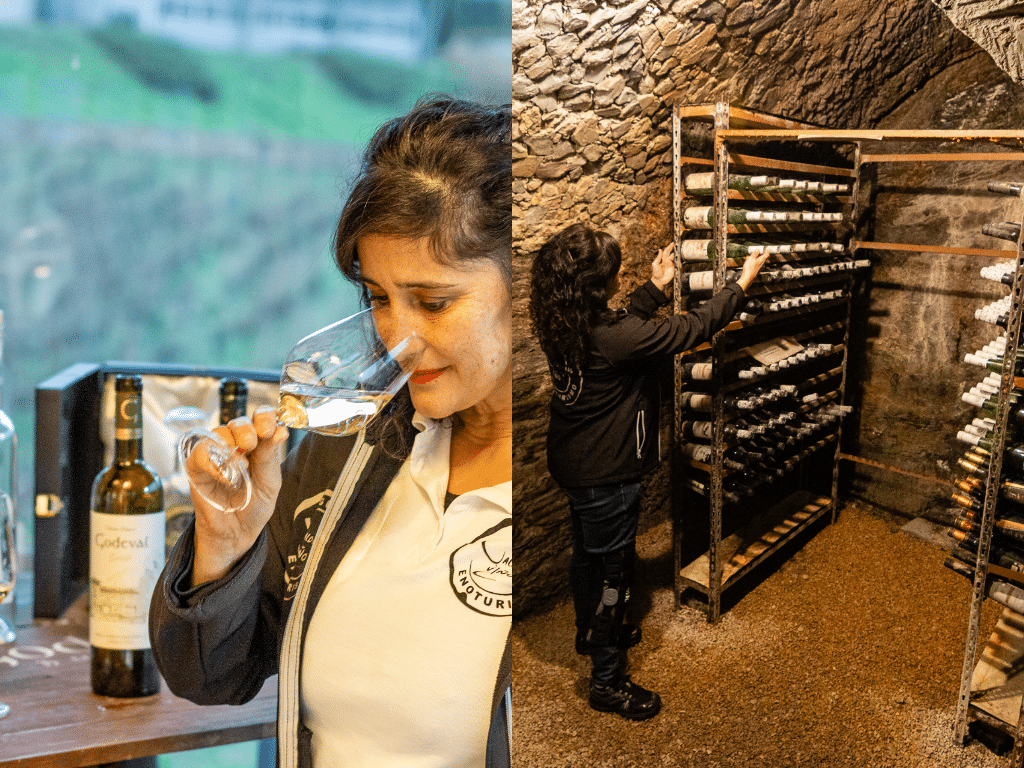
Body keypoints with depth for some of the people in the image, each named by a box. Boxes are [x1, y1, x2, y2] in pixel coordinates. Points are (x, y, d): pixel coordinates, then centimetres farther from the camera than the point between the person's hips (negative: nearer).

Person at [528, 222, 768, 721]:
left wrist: (656, 287, 17)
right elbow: (692, 329, -21)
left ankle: (592, 632, 50)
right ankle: (606, 681, 21)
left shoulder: (561, 325, -7)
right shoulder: (615, 338, -31)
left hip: (571, 464, 9)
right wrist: (740, 285, -8)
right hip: (605, 476, -9)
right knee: (612, 571, 6)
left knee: (586, 554, 27)